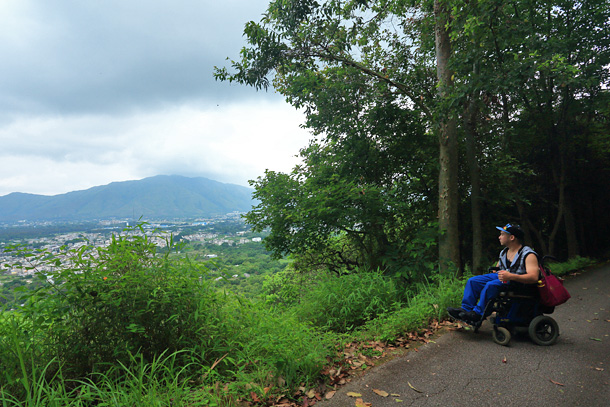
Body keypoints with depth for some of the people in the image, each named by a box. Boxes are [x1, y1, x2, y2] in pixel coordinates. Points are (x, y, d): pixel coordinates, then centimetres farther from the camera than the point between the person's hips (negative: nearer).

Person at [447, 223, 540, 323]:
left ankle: (477, 314, -26)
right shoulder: (504, 252, 14)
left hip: (518, 282, -9)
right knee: (472, 281, -5)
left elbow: (534, 278, -25)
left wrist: (511, 276, -37)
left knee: (491, 285, -34)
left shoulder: (528, 255, -12)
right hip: (501, 277, 9)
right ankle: (465, 309, -8)